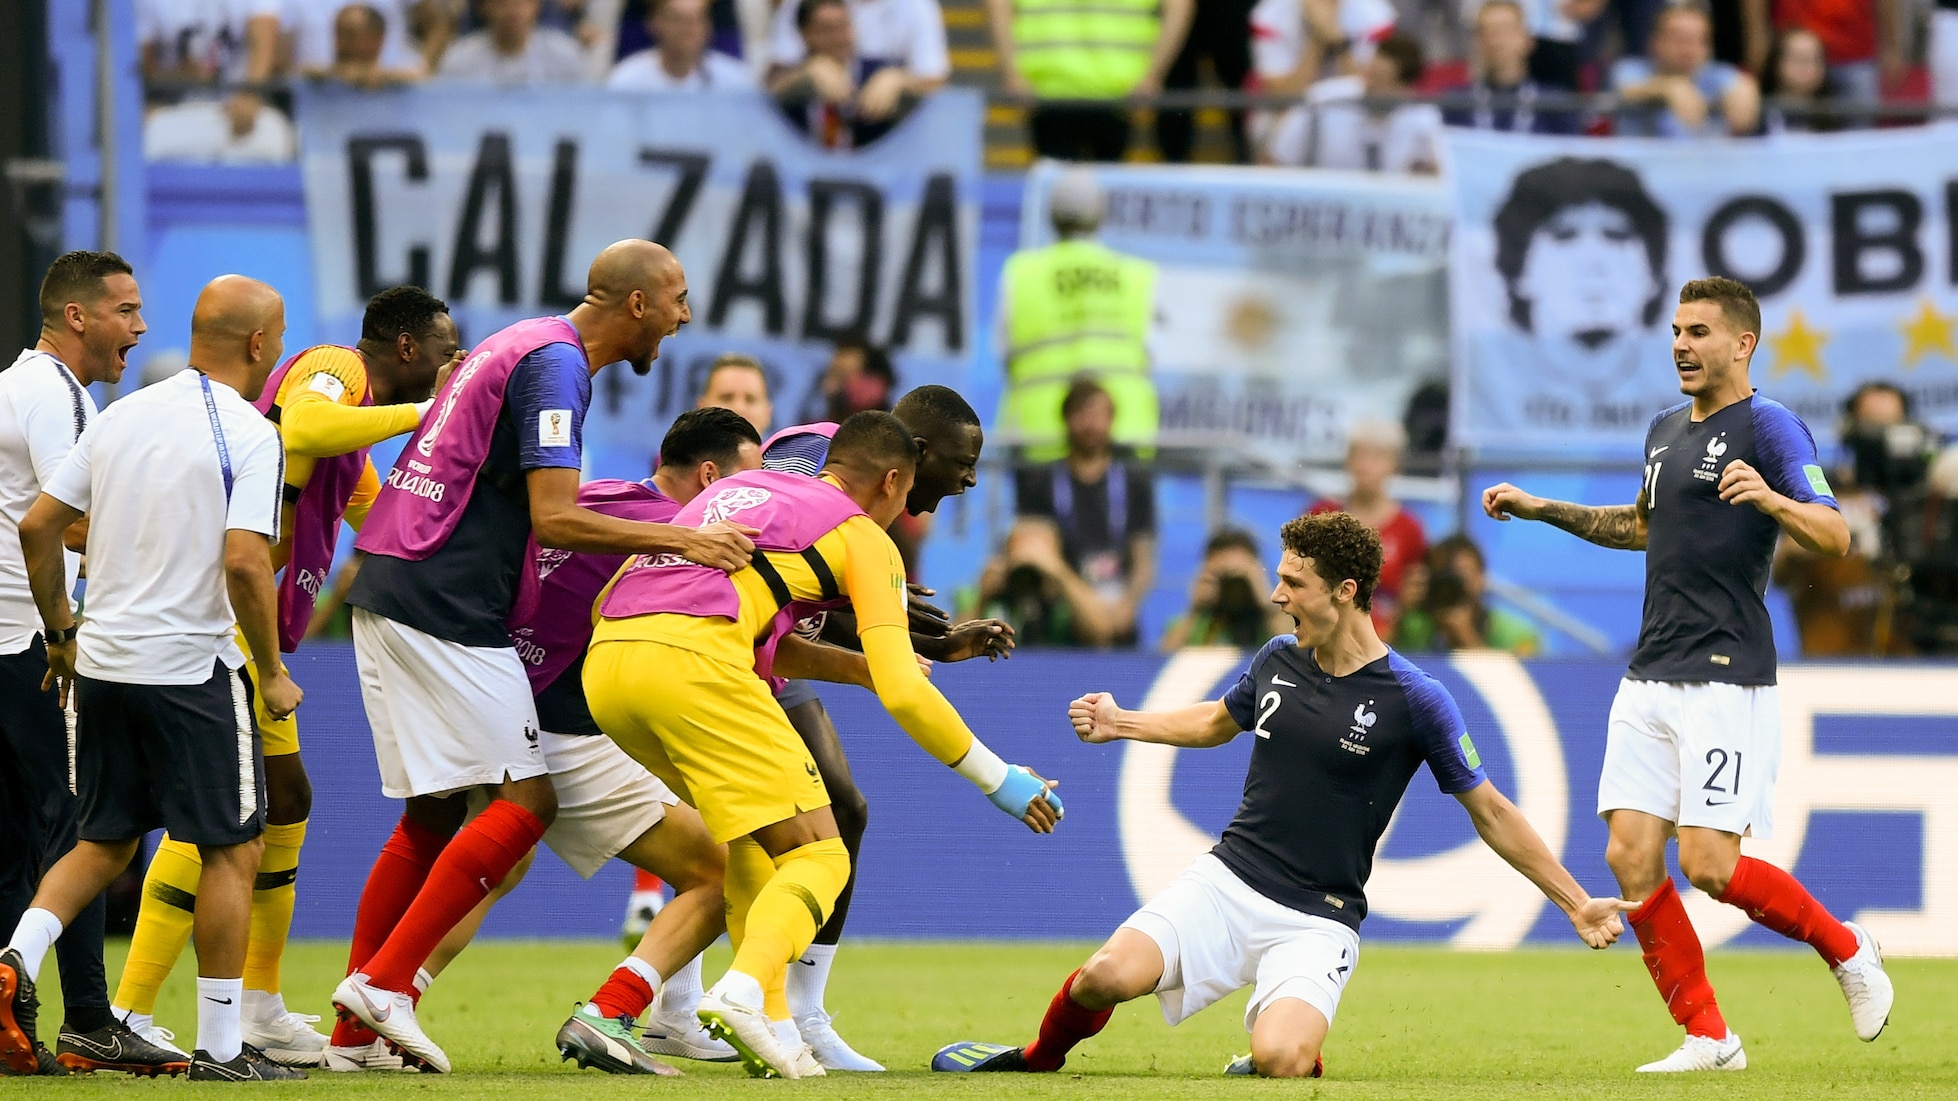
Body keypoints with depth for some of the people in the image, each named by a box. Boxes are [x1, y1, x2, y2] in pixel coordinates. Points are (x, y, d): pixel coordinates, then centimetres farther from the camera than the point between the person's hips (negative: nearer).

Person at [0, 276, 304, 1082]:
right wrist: (273, 674, -9)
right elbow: (245, 563, -20)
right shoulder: (247, 435, -11)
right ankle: (219, 1047, 6)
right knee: (232, 850, 5)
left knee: (106, 841, 18)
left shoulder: (122, 417, 8)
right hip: (191, 668, -6)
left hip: (103, 660, 6)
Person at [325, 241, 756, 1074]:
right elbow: (554, 520, -19)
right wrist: (681, 541, -16)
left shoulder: (524, 348, 19)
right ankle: (383, 982, -10)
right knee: (525, 803, -7)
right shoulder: (553, 364, -12)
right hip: (444, 612, -10)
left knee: (431, 814, 13)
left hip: (389, 592, 10)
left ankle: (354, 1032, 12)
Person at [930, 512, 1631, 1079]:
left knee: (1280, 1061, -30)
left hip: (1317, 922, -4)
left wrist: (1576, 904, -3)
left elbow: (1491, 814, -2)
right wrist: (1121, 723, 25)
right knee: (1109, 975, -22)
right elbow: (1218, 722, 29)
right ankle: (1039, 1061, 9)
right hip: (1228, 880, 4)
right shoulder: (1279, 661, 4)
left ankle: (1295, 1051, 8)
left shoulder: (1415, 700, -11)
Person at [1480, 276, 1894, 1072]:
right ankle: (1707, 1038, 4)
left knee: (1709, 864, -14)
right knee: (1631, 855, -4)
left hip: (1727, 680, -8)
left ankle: (1846, 950, 11)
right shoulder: (1666, 430, 17)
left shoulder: (1768, 426, -7)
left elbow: (1834, 536, -18)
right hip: (1651, 677, 8)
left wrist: (1770, 499, -36)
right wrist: (1543, 510, 29)